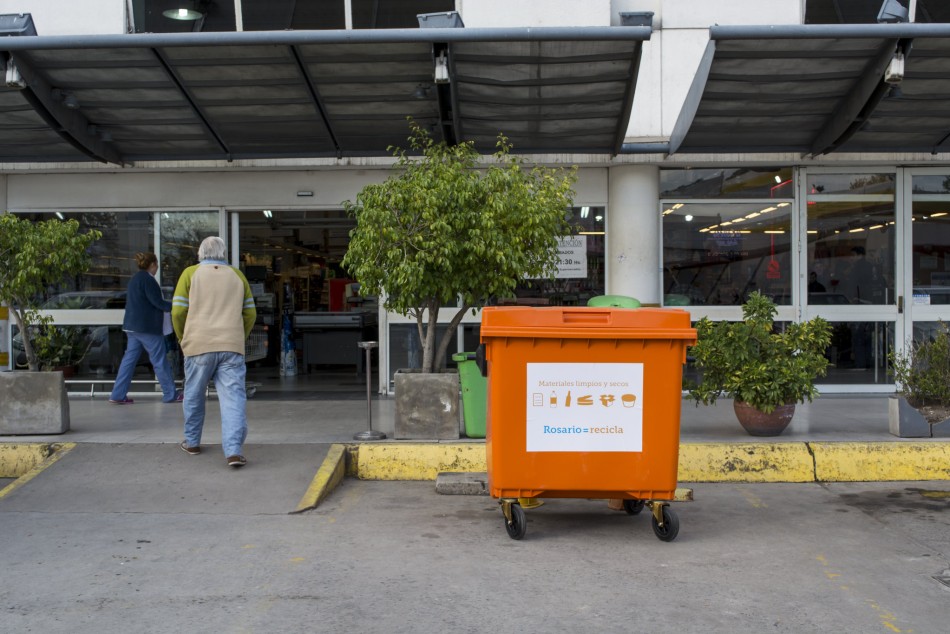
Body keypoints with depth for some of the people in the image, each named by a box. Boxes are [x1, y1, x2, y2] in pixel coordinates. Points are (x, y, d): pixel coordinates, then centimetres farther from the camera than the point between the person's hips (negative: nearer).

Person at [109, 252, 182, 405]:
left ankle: (118, 395, 6)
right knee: (160, 361, -1)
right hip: (147, 327, -9)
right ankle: (171, 394, 6)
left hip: (132, 326, 9)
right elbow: (157, 302, -16)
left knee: (129, 359, 8)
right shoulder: (147, 279, -13)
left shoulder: (135, 279, 16)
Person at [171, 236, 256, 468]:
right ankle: (234, 450, -14)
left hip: (199, 345, -1)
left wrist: (182, 339, 14)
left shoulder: (191, 273, 5)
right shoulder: (237, 275, 11)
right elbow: (250, 313, 11)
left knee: (194, 395, 17)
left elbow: (178, 311, 0)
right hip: (231, 347, 1)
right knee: (233, 397, -4)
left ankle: (192, 442, 29)